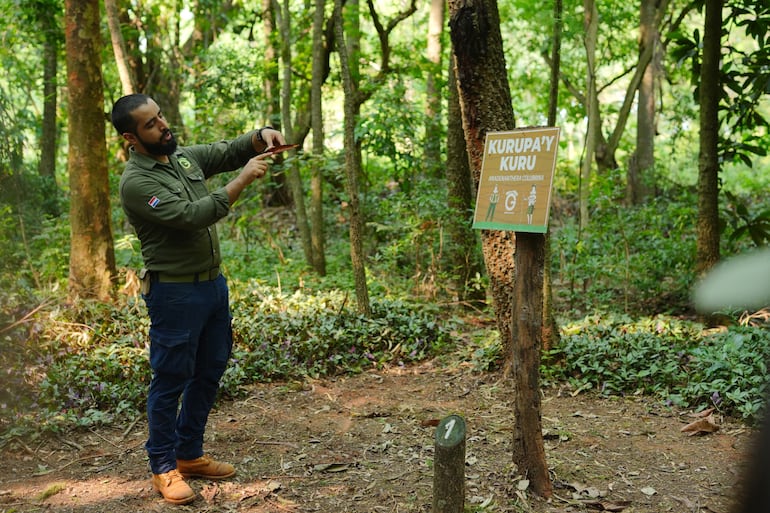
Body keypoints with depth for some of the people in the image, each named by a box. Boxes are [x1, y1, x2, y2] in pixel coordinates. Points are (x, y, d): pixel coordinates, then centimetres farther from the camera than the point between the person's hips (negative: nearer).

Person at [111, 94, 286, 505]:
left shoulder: (185, 157, 7)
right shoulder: (136, 183, -18)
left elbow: (230, 149, 13)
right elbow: (191, 216, -27)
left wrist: (262, 135, -9)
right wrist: (243, 180, -26)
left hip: (213, 283, 9)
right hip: (175, 292, -8)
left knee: (209, 373, 16)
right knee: (170, 381, 2)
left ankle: (189, 455, 30)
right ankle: (164, 469, 16)